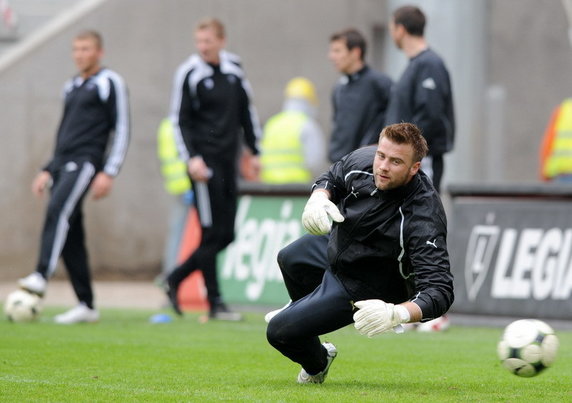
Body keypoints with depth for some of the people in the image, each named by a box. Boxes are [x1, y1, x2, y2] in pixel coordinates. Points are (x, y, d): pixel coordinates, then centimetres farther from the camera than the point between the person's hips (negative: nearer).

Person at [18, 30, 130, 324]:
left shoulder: (109, 83, 0)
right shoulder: (71, 87, 23)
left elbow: (121, 130, -6)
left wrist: (108, 173, -14)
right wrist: (48, 171, 21)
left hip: (86, 162, -8)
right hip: (63, 164, 8)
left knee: (58, 211, -30)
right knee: (70, 236, 3)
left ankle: (41, 276, -44)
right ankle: (86, 306, 5)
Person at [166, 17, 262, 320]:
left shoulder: (234, 68, 10)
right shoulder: (189, 73, -5)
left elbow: (246, 111, 19)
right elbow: (180, 120, -6)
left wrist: (254, 151, 16)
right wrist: (191, 158, -16)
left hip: (228, 162, 6)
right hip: (204, 163, -6)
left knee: (226, 236, 6)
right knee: (212, 235, -8)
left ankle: (176, 279, 18)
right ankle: (215, 303, -3)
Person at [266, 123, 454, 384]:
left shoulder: (422, 218, -40)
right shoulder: (363, 160, -22)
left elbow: (439, 292, -43)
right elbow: (332, 178, 2)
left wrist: (395, 314, -61)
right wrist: (318, 197, -22)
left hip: (359, 288, -7)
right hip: (337, 242, 7)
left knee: (279, 332, -9)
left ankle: (317, 362, 26)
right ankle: (300, 307, 67)